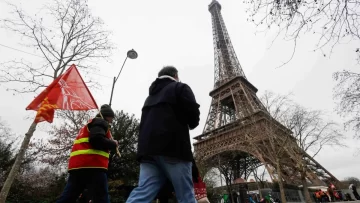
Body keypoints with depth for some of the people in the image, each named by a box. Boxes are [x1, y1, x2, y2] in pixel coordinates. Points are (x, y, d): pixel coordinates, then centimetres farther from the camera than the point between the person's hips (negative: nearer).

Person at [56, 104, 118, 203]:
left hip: (78, 165, 10)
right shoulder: (100, 122, 1)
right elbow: (97, 140, -17)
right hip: (92, 166, -10)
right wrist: (113, 144, -2)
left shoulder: (90, 124, 31)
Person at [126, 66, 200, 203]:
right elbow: (193, 114, -3)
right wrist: (191, 125, 17)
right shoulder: (180, 88, 8)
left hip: (148, 149, 7)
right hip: (173, 147, -6)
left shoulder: (151, 95, 29)